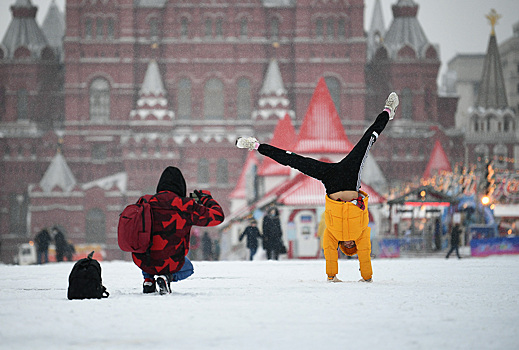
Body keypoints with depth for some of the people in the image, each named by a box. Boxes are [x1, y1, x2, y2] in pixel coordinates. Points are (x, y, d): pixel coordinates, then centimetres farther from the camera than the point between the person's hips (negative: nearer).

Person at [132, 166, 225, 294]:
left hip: (141, 263, 3)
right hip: (170, 264, -3)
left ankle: (148, 280, 19)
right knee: (188, 268, 33)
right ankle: (167, 277, -1)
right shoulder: (187, 207, -9)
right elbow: (217, 216, 1)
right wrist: (206, 198, 20)